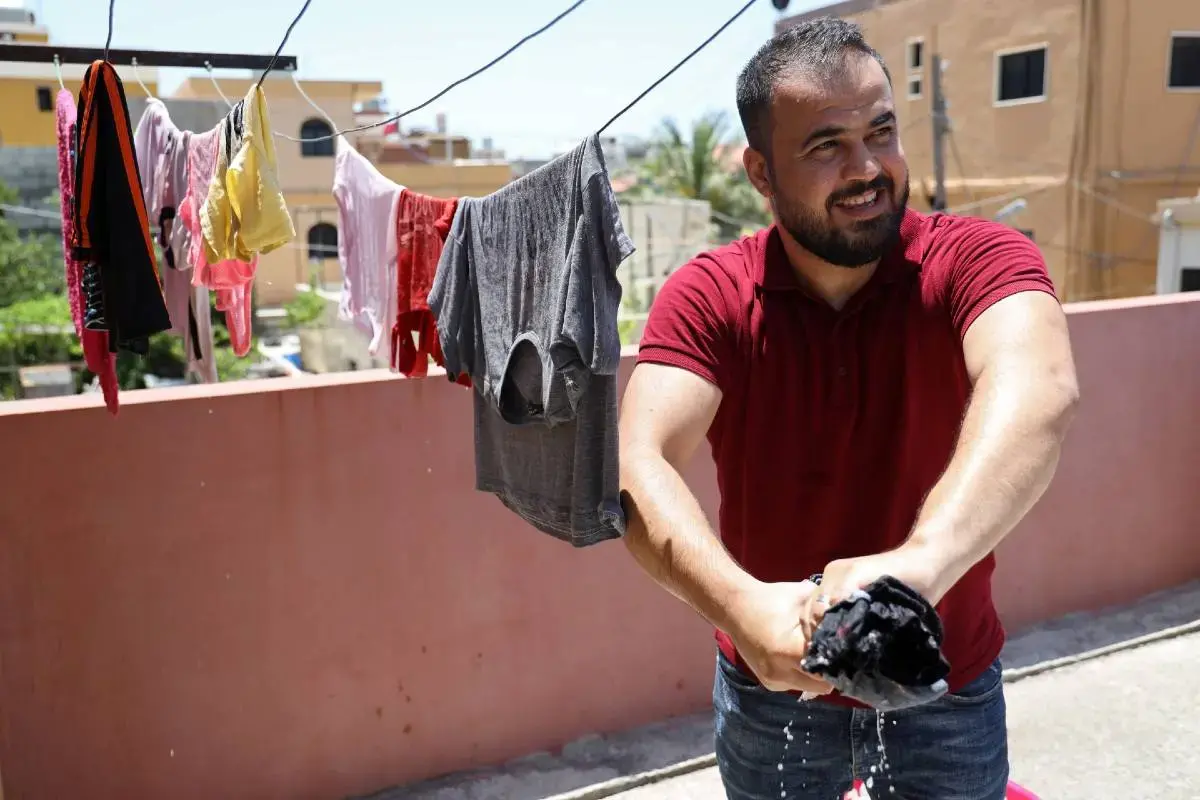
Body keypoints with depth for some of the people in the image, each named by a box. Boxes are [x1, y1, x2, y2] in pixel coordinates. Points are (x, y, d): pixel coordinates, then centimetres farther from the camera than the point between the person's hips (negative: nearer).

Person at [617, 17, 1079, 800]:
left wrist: (920, 562, -54)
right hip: (768, 685, 1)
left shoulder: (975, 259, -16)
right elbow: (639, 470, -27)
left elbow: (1038, 391, -37)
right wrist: (742, 605, -45)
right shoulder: (706, 296, -14)